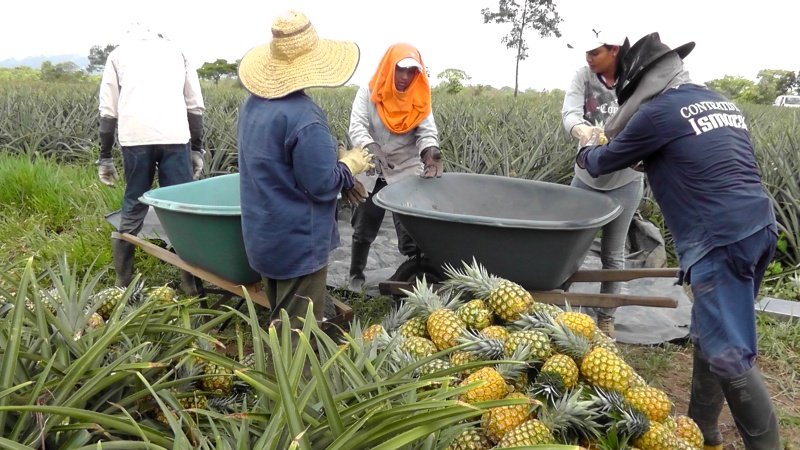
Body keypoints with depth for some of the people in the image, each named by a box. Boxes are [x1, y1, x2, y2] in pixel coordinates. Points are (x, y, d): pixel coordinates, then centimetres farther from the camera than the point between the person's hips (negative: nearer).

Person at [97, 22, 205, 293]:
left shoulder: (118, 54, 21)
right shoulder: (175, 51, 24)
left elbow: (108, 111, 14)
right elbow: (195, 106, 16)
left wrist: (105, 157, 16)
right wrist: (197, 148, 18)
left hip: (135, 138, 0)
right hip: (175, 137, 0)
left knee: (133, 209, 9)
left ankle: (123, 282, 16)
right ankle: (191, 280, 4)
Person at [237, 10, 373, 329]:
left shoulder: (253, 103, 3)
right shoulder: (303, 117, -25)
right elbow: (321, 185, -22)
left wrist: (332, 155, 9)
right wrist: (350, 165, -3)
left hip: (264, 236, 9)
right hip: (298, 242, -9)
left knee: (281, 321, 23)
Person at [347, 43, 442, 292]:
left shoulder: (419, 99, -2)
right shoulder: (368, 93, -7)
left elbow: (427, 131, -12)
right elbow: (357, 128, -19)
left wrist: (430, 153, -35)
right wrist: (373, 150, -39)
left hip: (407, 173, 0)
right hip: (372, 173, 0)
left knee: (413, 231, -2)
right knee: (363, 229, 13)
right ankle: (356, 274, 31)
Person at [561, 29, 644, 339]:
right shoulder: (584, 76, -7)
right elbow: (569, 112, -19)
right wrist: (581, 129, -43)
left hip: (624, 180, -2)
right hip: (586, 175, 3)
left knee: (612, 253, 8)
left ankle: (606, 317, 24)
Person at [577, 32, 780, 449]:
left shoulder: (658, 111, -6)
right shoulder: (721, 103, 18)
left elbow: (604, 163, 8)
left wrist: (586, 153, 29)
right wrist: (649, 160, 37)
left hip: (721, 241, -9)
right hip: (757, 229, 9)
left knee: (728, 356, -6)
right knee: (709, 336, 18)